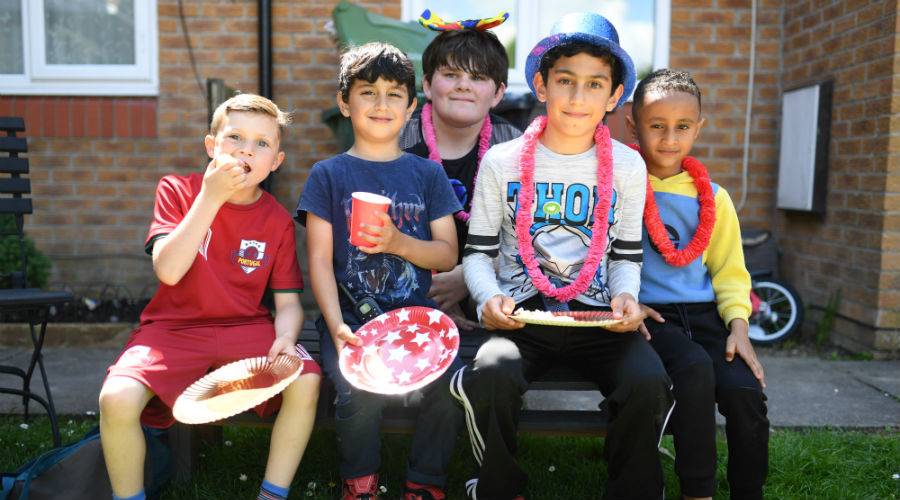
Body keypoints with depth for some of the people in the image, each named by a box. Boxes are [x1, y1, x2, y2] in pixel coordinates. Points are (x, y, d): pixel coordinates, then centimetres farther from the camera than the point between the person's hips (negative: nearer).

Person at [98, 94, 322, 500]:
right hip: (175, 327, -1)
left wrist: (285, 338, -23)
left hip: (247, 329, 1)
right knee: (117, 398, -26)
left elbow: (288, 301, 0)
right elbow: (168, 271, -17)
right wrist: (211, 196, -22)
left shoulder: (277, 220, 1)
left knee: (306, 381, -24)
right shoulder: (177, 190, -2)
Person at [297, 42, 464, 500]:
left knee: (451, 385, -24)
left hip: (415, 312, 2)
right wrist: (337, 328, -14)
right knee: (360, 391, -28)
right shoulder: (328, 174, 7)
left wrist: (399, 243, -12)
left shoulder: (427, 173, 12)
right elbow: (320, 260, 0)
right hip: (351, 314, -1)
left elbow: (447, 255, 8)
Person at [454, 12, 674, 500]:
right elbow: (478, 251, 5)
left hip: (598, 318, 2)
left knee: (649, 385, -26)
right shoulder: (502, 162, 2)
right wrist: (489, 298, -15)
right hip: (521, 317, -1)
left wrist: (626, 295, -8)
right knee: (490, 379, -31)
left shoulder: (627, 166, 8)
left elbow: (626, 255, 13)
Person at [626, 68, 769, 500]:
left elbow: (729, 270, 15)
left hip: (704, 313, 4)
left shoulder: (712, 198, 14)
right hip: (647, 315, -4)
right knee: (695, 369, -31)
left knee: (744, 390, -20)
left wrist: (737, 325, 1)